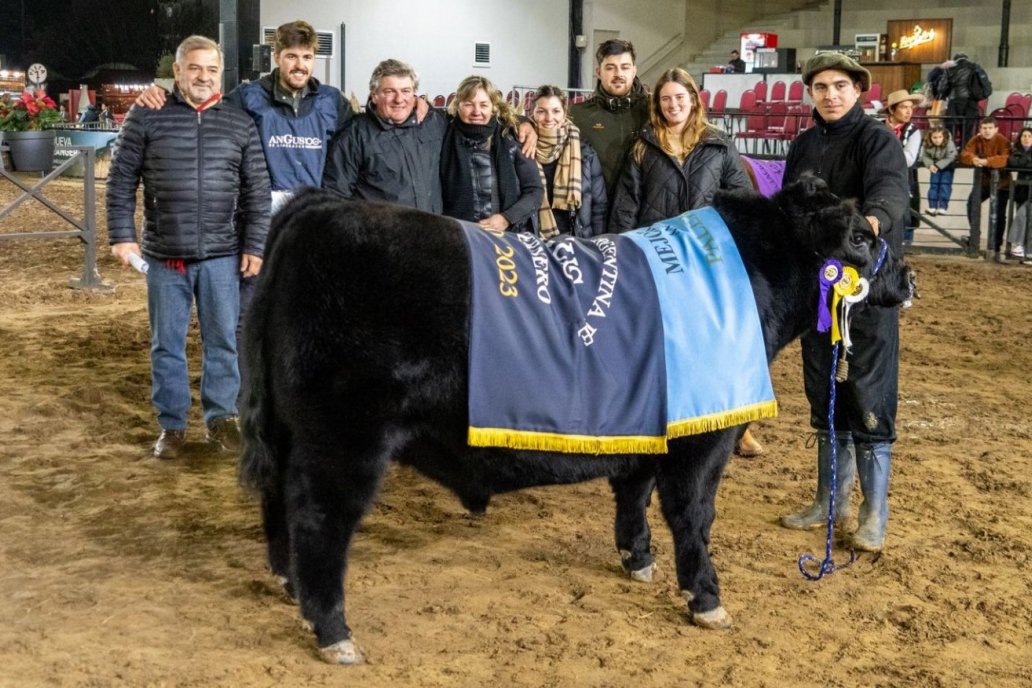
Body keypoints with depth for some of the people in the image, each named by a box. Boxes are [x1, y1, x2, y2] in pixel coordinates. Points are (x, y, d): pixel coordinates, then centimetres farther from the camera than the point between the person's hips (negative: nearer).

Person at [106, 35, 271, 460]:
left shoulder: (240, 125, 4)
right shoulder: (146, 119, -1)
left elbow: (257, 192, 5)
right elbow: (121, 181, 1)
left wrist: (254, 246, 0)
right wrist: (122, 235, -6)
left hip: (221, 255, 1)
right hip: (164, 256, -1)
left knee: (223, 341, 7)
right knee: (166, 344, 7)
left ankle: (221, 417, 22)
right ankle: (171, 424, 19)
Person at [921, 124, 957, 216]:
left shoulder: (949, 143, -28)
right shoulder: (927, 145, -18)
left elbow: (950, 158, -26)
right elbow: (925, 156, -11)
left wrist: (938, 165, -32)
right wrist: (930, 165, -30)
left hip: (947, 166, -3)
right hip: (935, 167, 3)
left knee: (945, 185, -9)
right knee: (933, 185, 0)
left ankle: (943, 207, -7)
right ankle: (932, 207, 3)